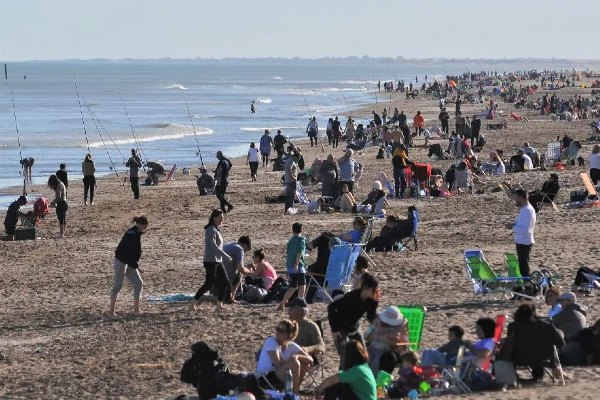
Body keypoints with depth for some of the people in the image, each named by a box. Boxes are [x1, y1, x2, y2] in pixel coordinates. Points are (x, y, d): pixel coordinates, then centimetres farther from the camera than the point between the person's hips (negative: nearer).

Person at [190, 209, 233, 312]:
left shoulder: (215, 229, 15)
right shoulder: (211, 230, -15)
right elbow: (213, 246, -23)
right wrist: (226, 256, -21)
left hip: (217, 261, 10)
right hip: (211, 261, -10)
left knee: (224, 281, 7)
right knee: (209, 283, -8)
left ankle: (219, 305, 10)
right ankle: (193, 303, -1)